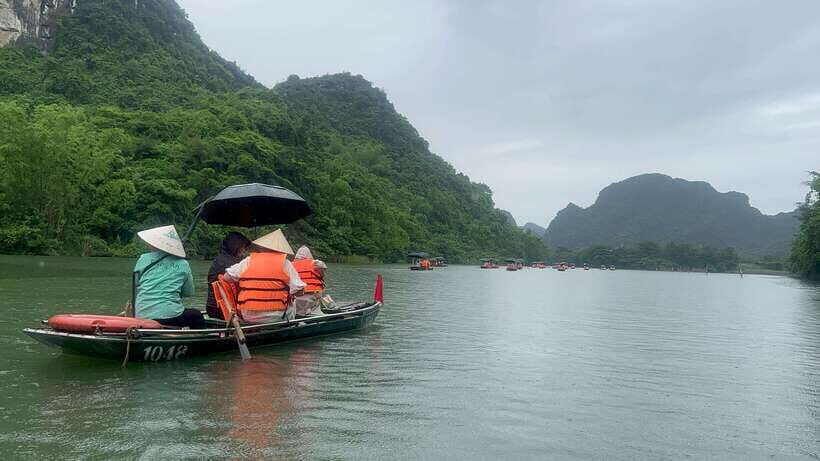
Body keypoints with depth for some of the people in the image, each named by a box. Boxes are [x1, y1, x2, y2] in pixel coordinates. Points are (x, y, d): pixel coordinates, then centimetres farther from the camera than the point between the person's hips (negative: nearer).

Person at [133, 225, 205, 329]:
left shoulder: (143, 259, 3)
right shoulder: (183, 264, 0)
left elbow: (136, 286, 13)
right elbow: (188, 292, 7)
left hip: (141, 316, 3)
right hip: (169, 315, -3)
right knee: (197, 316, 26)